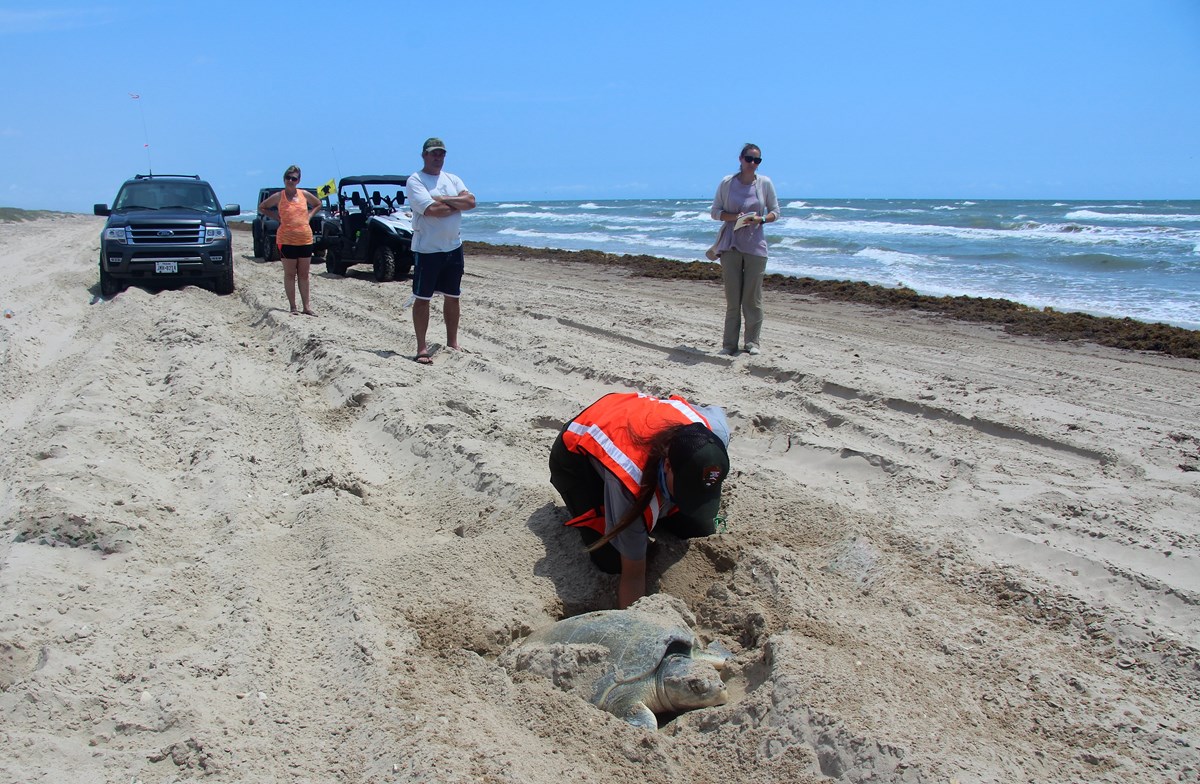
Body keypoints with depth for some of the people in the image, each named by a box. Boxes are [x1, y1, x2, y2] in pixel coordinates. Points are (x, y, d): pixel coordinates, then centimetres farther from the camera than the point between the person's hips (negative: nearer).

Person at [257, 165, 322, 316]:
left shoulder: (304, 195, 6)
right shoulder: (278, 197, -1)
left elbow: (318, 204, 23)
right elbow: (261, 208, 10)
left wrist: (309, 216, 9)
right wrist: (277, 217, 0)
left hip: (305, 239, 3)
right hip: (287, 240, -3)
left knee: (304, 275, 8)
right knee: (290, 274, 3)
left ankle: (306, 306, 13)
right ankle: (293, 307, 7)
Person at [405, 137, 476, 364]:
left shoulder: (452, 179, 12)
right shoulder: (415, 181, -7)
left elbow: (471, 201, -4)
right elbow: (431, 210, -22)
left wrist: (443, 199, -15)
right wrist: (458, 204, -8)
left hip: (453, 247, 6)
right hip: (427, 250, -6)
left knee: (452, 297, 13)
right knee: (422, 299, -2)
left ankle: (452, 343, 24)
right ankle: (422, 348, 4)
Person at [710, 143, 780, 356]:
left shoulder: (765, 183, 5)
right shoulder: (727, 182, 3)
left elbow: (775, 212, 10)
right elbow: (715, 212, 5)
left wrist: (761, 219, -11)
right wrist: (734, 216, -13)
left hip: (755, 245, 0)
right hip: (730, 244, 0)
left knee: (753, 296, 0)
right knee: (732, 296, 0)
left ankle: (752, 342, 10)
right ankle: (729, 343, 5)